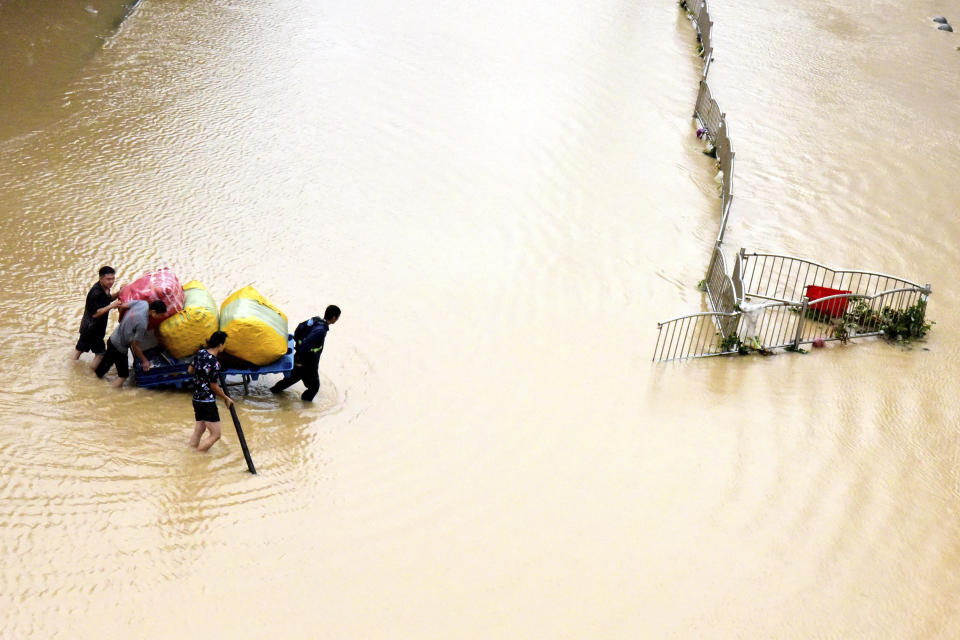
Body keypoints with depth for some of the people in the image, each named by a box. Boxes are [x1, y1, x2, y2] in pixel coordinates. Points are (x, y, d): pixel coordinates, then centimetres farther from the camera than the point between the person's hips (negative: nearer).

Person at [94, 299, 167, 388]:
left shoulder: (143, 303, -13)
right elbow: (135, 346, -22)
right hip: (119, 347, -8)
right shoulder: (142, 324, -33)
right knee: (123, 375, 3)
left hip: (112, 339, 8)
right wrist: (145, 361, -9)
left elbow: (122, 305, 3)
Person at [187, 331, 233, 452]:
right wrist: (226, 398, -1)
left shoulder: (200, 353, 0)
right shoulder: (215, 363, -22)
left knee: (198, 430, 20)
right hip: (208, 402, -9)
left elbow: (190, 370, 13)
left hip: (196, 399, 9)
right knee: (215, 435, -1)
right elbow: (213, 386, -14)